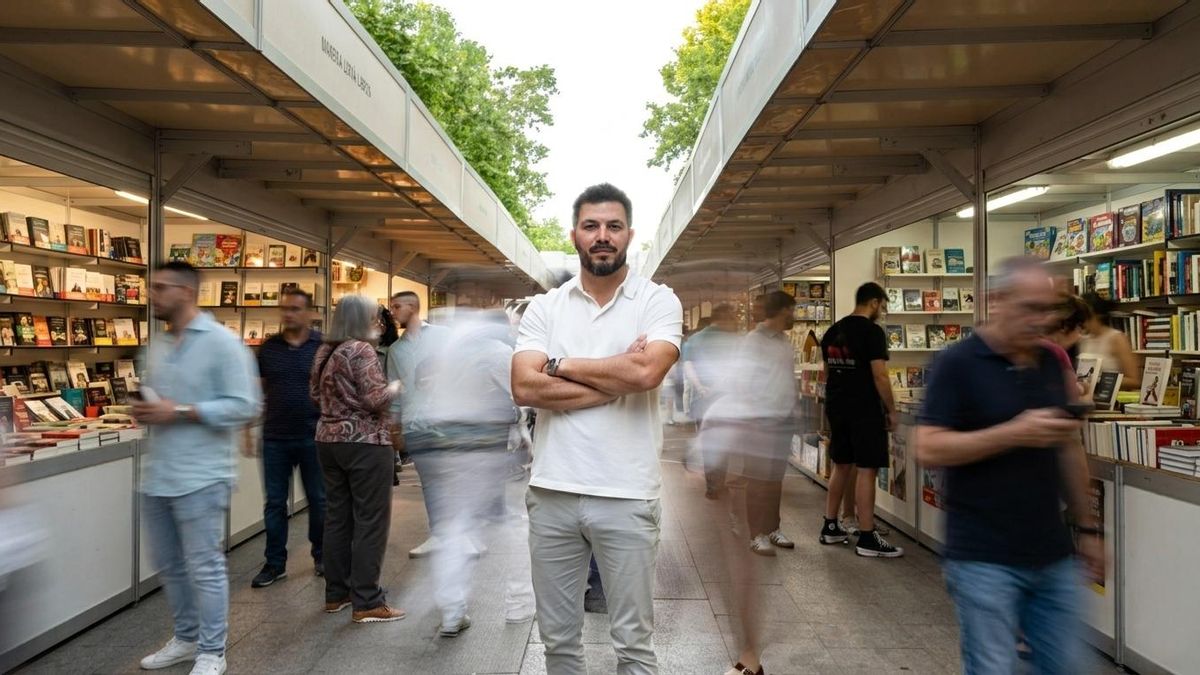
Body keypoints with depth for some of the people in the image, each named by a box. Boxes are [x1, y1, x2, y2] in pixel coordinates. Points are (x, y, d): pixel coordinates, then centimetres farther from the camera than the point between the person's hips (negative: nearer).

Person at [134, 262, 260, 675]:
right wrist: (144, 411, 1)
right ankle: (186, 639, 35)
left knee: (204, 568, 1)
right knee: (168, 565, 18)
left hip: (199, 477, -8)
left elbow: (244, 406, -16)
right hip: (157, 476, 8)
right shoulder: (157, 347, 14)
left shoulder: (222, 342, -11)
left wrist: (180, 412, -19)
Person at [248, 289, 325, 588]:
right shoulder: (268, 348, 5)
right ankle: (275, 563, 21)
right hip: (275, 439, 2)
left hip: (313, 437, -2)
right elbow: (258, 392, 10)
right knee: (274, 502, 9)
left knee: (319, 500, 9)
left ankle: (321, 556, 26)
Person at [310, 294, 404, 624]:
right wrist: (396, 386, -1)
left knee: (337, 517, 14)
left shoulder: (324, 352, 11)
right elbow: (375, 399, -19)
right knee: (370, 521, -2)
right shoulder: (361, 350, -14)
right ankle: (367, 603, 1)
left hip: (329, 439, 8)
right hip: (365, 442, -8)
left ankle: (336, 593, 23)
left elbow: (315, 393, 20)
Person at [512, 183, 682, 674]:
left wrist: (561, 364, -8)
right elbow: (524, 388, -9)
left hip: (627, 498, -2)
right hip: (552, 494, 3)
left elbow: (646, 372, -20)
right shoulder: (544, 307, 5)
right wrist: (617, 381, -12)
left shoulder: (658, 301, -1)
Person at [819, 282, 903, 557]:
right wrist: (891, 410, -7)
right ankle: (867, 538, 1)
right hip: (864, 410, -8)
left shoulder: (832, 332, 12)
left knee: (841, 466, 16)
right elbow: (880, 376, -16)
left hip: (837, 408, 8)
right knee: (866, 470, -4)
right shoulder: (872, 331, -12)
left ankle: (830, 527, 22)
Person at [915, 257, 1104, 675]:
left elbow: (1068, 450, 16)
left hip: (1053, 556, 6)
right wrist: (1014, 433, -24)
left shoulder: (1051, 363, 8)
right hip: (984, 559, -6)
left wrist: (1086, 526, 16)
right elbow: (929, 450, -17)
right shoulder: (958, 364, -12)